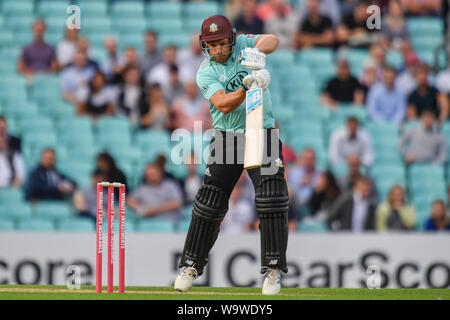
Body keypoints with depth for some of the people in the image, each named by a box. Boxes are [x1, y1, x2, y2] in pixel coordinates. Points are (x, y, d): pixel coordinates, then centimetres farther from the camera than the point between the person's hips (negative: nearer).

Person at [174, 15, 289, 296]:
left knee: (272, 199, -14)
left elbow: (272, 40, -20)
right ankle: (192, 265, 14)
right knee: (209, 202, -1)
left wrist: (258, 50, -41)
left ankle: (274, 268, -10)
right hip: (227, 137, 0)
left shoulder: (243, 45, -1)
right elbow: (224, 104, -21)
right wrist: (247, 86, -37)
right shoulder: (206, 73, -5)